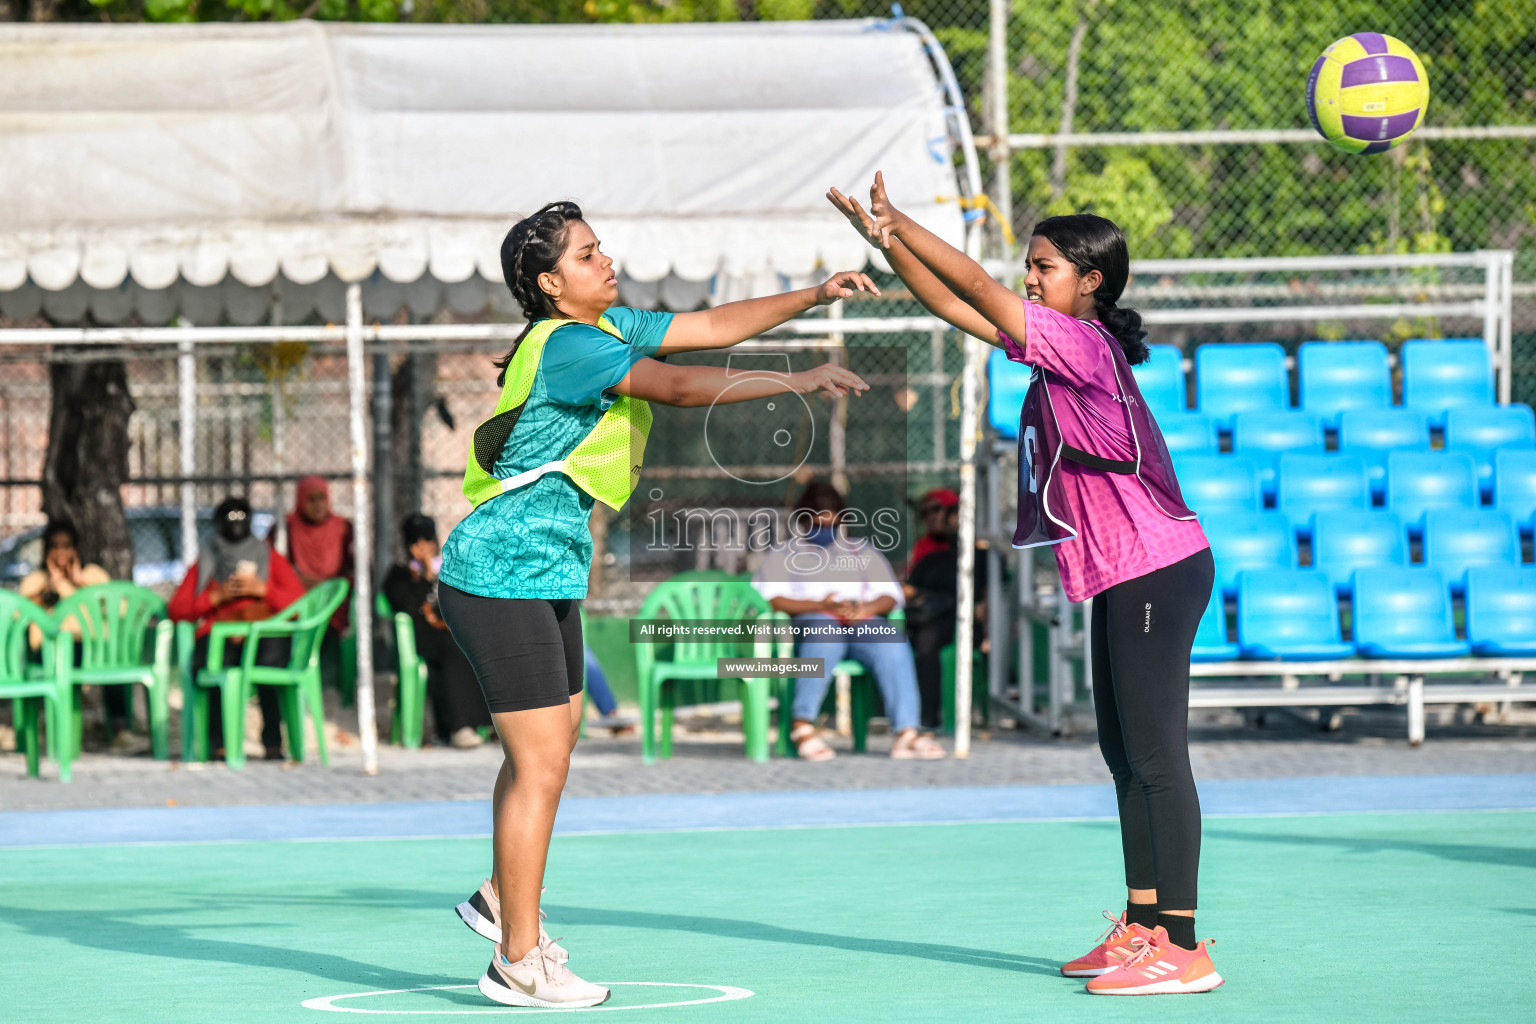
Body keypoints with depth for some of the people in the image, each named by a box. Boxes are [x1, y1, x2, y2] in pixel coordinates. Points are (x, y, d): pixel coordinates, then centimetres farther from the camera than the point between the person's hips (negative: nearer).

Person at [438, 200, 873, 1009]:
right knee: (542, 762, -8)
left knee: (549, 742, 21)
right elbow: (677, 387, -30)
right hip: (503, 575, -10)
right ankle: (518, 963, -1)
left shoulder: (607, 329, 9)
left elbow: (711, 327, 15)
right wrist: (796, 381, -30)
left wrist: (812, 297, 7)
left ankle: (501, 898, 38)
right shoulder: (567, 345, -20)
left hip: (545, 575, 10)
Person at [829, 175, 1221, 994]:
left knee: (1155, 755, -11)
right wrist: (888, 242, 5)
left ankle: (1183, 949, -11)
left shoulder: (1081, 343, -16)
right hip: (1122, 577, 11)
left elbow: (975, 287, -18)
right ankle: (1142, 928, 20)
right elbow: (953, 306, 14)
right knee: (1124, 755, 14)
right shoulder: (1055, 346, 11)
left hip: (1154, 572, -11)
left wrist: (898, 221, -11)